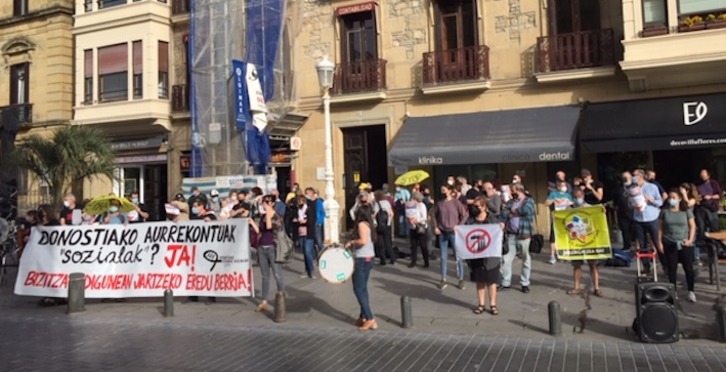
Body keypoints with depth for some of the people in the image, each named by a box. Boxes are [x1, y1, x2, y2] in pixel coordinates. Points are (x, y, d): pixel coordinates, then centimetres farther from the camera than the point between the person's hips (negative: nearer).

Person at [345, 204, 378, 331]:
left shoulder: (361, 224, -17)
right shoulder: (367, 224, 10)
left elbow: (363, 241, -30)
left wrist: (351, 242, -16)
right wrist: (352, 243, 9)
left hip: (362, 259, -9)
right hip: (368, 258, 9)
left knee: (358, 289, -3)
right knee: (363, 288, 17)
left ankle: (370, 319, -4)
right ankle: (363, 317, 23)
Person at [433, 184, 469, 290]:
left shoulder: (456, 202, -5)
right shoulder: (439, 203, 5)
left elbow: (465, 215, -4)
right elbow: (435, 216, 15)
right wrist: (435, 227, 4)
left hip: (453, 233, -3)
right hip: (442, 233, 3)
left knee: (458, 256, 1)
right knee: (443, 257, 7)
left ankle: (461, 279, 11)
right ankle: (443, 279, 14)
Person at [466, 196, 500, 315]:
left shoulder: (493, 220, -2)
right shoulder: (470, 220, 5)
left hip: (490, 255, -2)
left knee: (491, 281, 5)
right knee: (479, 281, 10)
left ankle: (493, 304, 15)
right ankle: (481, 304, 20)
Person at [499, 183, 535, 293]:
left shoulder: (529, 200, 2)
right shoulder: (511, 201, 15)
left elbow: (525, 210, -18)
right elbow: (504, 213, 0)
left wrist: (512, 212, -2)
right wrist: (501, 224, -19)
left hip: (524, 235, -4)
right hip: (510, 234, 4)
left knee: (526, 260, 4)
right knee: (506, 259, 4)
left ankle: (525, 283, 15)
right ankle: (505, 283, 14)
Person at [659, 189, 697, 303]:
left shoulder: (686, 211, -2)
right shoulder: (664, 211, 0)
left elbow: (692, 226, 2)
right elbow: (661, 228, 4)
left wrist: (690, 239, -9)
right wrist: (660, 242, 0)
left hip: (685, 244, -1)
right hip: (669, 244, 1)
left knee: (688, 268, 3)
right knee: (671, 268, 7)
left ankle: (691, 292, 17)